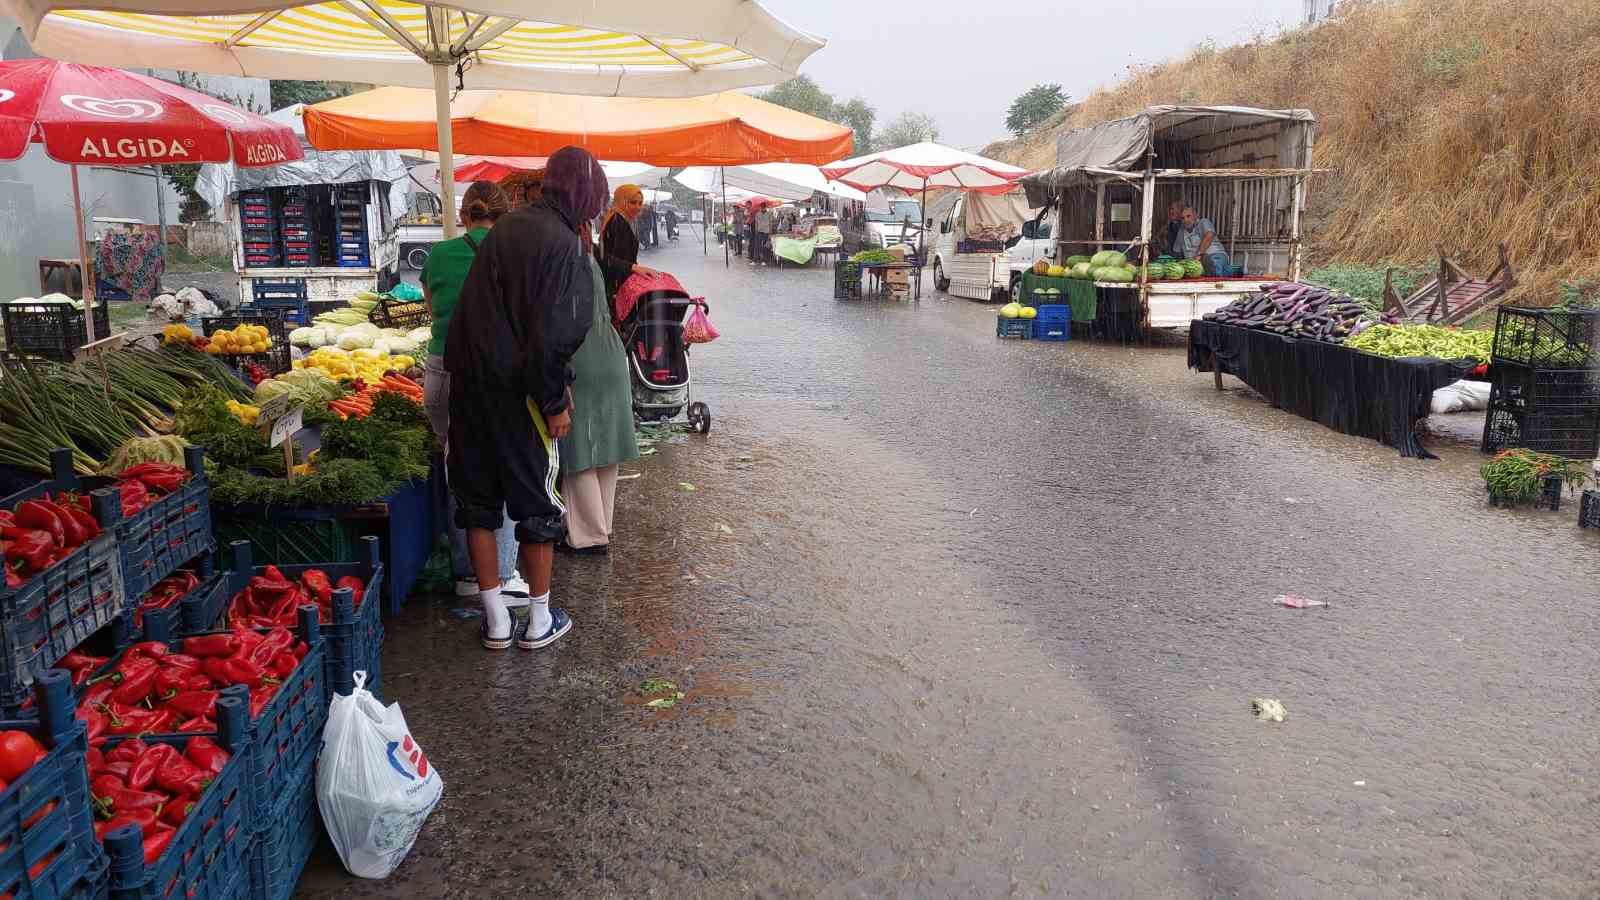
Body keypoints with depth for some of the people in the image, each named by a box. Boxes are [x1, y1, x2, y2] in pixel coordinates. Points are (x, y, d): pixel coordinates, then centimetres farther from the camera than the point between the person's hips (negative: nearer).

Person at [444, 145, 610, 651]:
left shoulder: (506, 227, 12)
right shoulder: (564, 244, -13)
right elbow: (555, 333, -20)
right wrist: (555, 401, -10)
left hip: (468, 380, 7)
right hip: (516, 389, -7)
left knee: (477, 499, 13)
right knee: (537, 501, 7)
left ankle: (495, 620, 21)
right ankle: (539, 622, 18)